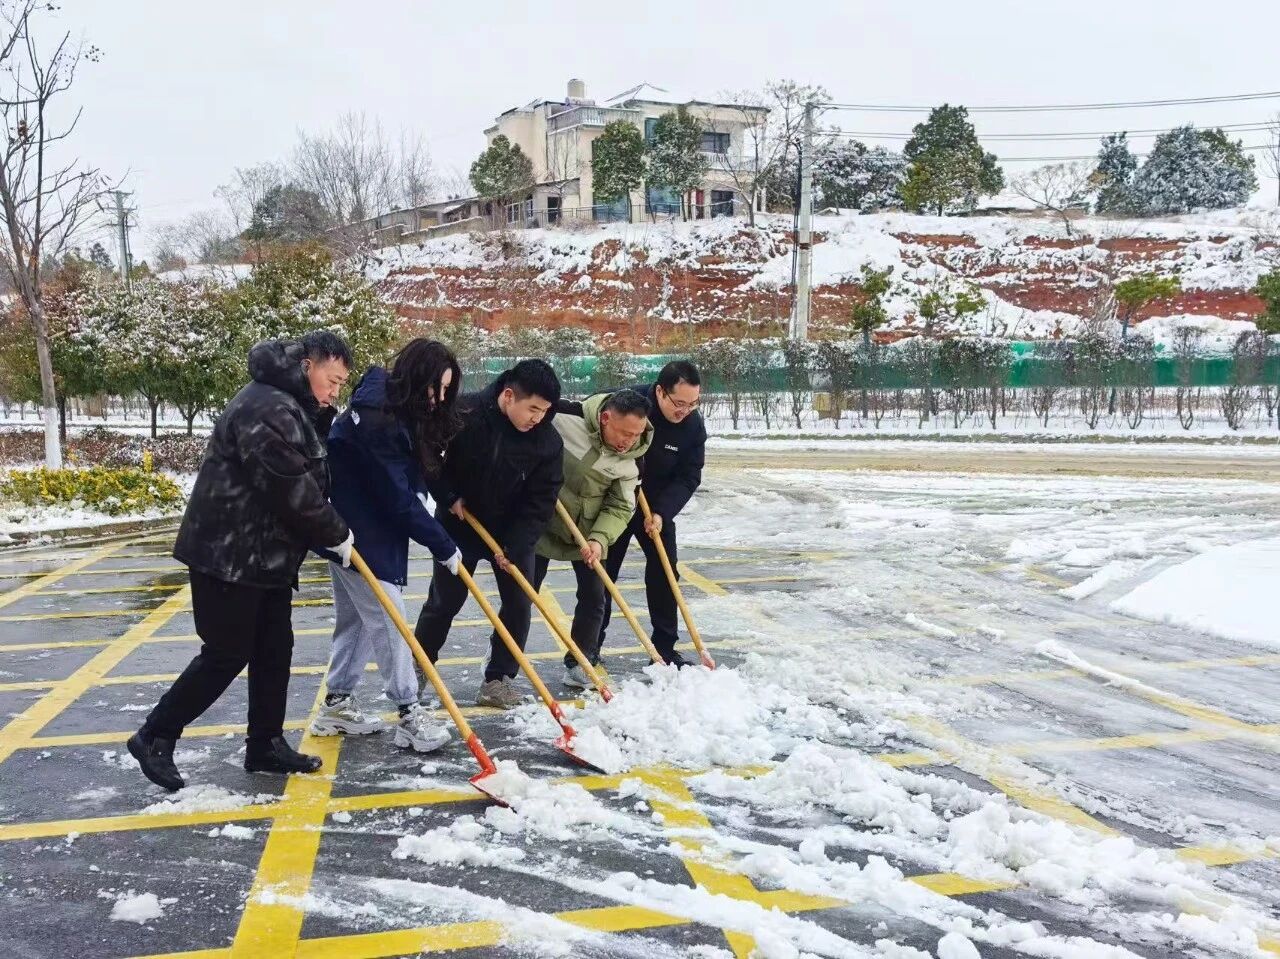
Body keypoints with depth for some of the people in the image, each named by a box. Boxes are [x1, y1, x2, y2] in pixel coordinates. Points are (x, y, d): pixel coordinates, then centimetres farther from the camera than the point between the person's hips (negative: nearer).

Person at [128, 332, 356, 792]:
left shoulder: (295, 407, 14)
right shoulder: (268, 408, -22)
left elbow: (309, 482, 17)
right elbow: (292, 491, -25)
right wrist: (336, 535, -13)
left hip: (266, 553, 10)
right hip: (229, 554, -10)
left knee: (274, 650, 12)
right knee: (226, 655, -3)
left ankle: (265, 745, 22)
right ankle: (154, 737, 11)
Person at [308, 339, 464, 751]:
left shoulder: (400, 414, 3)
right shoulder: (376, 421, -27)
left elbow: (419, 476, 9)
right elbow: (400, 499, -25)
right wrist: (444, 547, -19)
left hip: (371, 528, 10)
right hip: (355, 532, -10)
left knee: (357, 616, 15)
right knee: (386, 616, -7)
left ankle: (337, 704, 24)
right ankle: (410, 714, -2)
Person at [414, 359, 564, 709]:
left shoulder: (548, 440, -18)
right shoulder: (463, 414, -25)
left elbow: (541, 500, -14)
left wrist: (514, 545, -19)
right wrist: (448, 498, -15)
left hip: (514, 532, 2)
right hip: (460, 525, -2)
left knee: (519, 604, 0)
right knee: (444, 601, 6)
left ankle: (498, 680, 12)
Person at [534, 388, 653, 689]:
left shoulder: (628, 458, -11)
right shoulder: (564, 419, -24)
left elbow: (620, 507, -9)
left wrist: (599, 539, -24)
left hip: (588, 533, 3)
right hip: (542, 523, -3)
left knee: (594, 598, 4)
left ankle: (579, 664, 20)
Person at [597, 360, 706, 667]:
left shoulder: (694, 425, -14)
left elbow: (689, 477, -12)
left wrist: (662, 512, -24)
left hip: (657, 505, 3)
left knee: (664, 570, 1)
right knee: (604, 571, 0)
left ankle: (665, 648, 11)